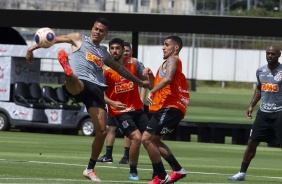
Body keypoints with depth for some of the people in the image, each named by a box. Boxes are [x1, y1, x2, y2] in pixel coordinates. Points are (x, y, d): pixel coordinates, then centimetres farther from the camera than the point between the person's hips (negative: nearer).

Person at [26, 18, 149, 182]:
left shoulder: (104, 53, 28)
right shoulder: (79, 39, 17)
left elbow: (119, 68, 43)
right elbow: (53, 39, 13)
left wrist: (139, 82, 50)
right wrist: (33, 48, 1)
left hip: (96, 88, 5)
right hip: (79, 83, -5)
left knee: (102, 131, -2)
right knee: (75, 85, -45)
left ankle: (90, 169, 11)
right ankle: (68, 72, -85)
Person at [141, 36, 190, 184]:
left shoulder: (172, 60, -5)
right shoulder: (168, 63, 27)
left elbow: (168, 78, -26)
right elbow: (158, 85, 27)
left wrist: (151, 92, -31)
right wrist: (151, 76, 11)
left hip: (170, 108, -11)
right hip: (171, 108, 11)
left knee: (147, 139, -13)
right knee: (154, 140, 20)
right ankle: (177, 169, 18)